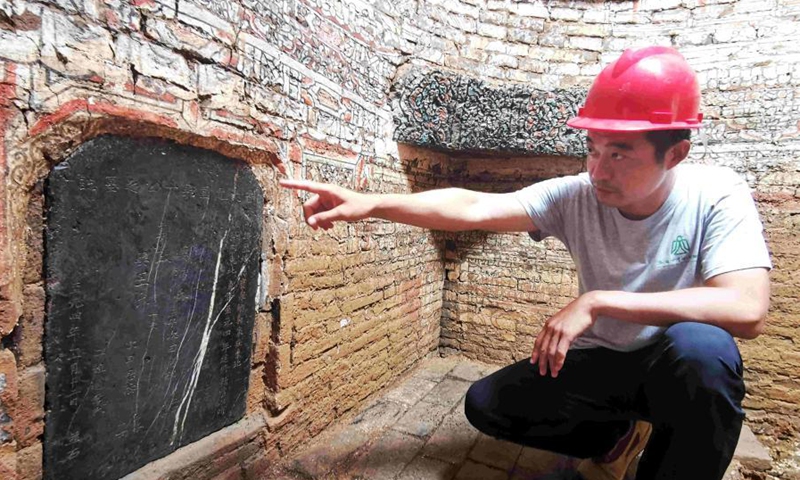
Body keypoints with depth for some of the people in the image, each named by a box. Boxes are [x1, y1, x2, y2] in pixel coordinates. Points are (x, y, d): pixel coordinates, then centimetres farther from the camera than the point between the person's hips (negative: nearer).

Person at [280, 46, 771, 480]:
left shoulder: (717, 196, -18)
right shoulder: (574, 195, -14)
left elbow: (748, 310, -32)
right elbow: (473, 208, -24)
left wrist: (596, 302, -34)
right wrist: (371, 203, -35)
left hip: (685, 370, -2)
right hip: (600, 362, 3)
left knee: (697, 343, -36)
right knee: (486, 403, -8)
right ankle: (618, 436, 14)